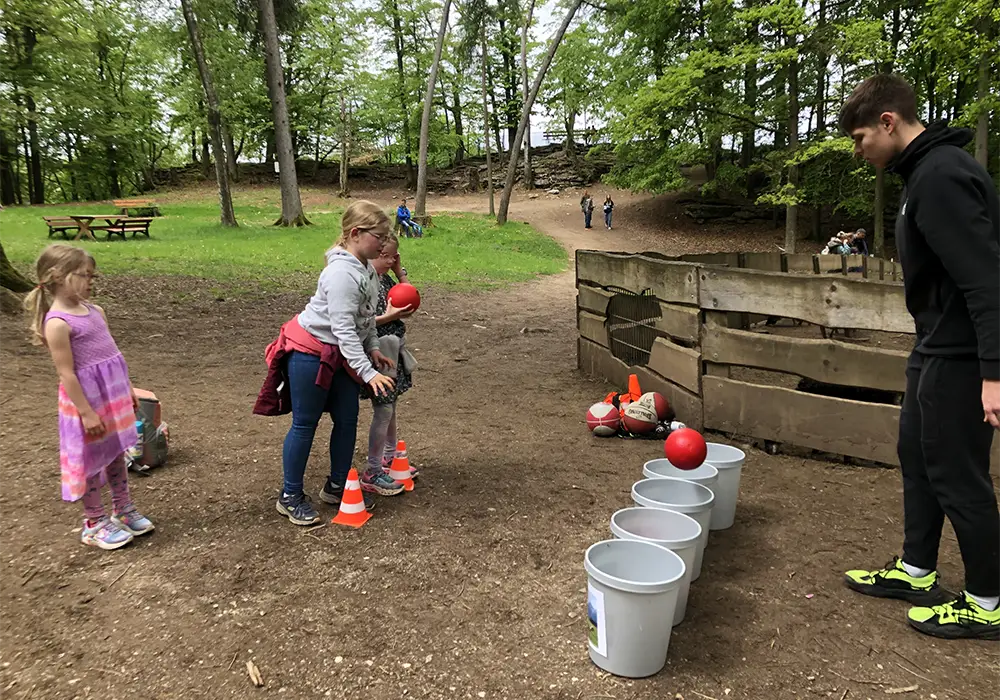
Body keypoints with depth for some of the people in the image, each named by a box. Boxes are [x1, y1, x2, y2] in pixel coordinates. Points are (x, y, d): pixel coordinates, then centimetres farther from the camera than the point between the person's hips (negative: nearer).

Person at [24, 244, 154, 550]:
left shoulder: (95, 311, 6)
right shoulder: (58, 322, -18)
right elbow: (66, 373, -19)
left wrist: (128, 390, 17)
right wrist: (86, 412, -18)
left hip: (113, 396, 7)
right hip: (87, 399, -7)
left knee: (116, 455, 19)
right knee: (92, 462, 8)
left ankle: (124, 510, 34)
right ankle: (95, 524, 24)